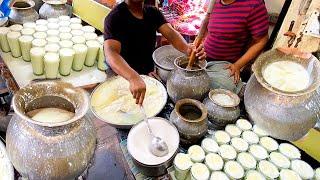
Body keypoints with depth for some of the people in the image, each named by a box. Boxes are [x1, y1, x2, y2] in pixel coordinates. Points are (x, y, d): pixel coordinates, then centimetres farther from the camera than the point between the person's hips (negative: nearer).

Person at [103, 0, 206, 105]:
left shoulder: (153, 12, 1)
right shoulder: (115, 17, -18)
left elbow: (170, 33, -14)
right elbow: (111, 53, -33)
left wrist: (187, 48, -37)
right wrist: (133, 78, -52)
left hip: (149, 73, 5)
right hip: (124, 77, -5)